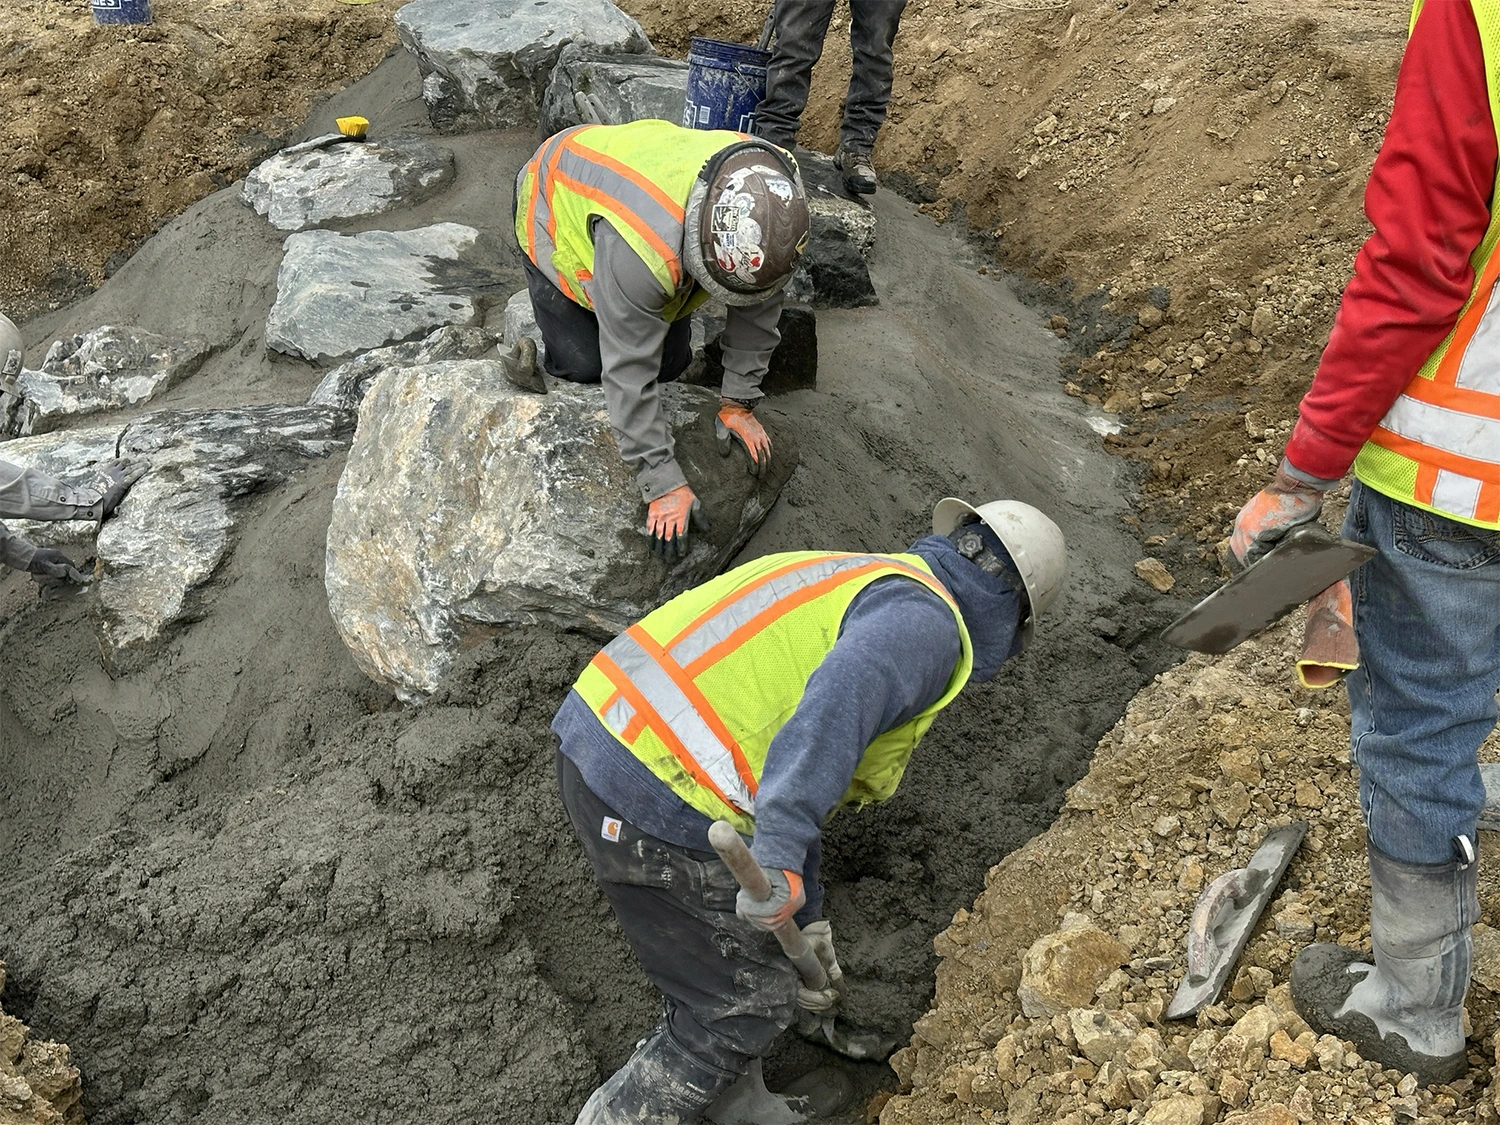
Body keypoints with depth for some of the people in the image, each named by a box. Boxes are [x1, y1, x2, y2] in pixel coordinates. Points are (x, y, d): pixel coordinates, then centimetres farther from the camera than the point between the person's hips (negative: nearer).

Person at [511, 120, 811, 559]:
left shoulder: (771, 202, -31)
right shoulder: (644, 246, -48)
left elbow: (758, 306, -14)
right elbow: (629, 372, -40)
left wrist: (738, 403, -10)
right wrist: (663, 485, -35)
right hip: (555, 207, -5)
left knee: (672, 360, -2)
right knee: (584, 363, -11)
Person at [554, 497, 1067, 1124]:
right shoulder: (926, 620, -3)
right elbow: (839, 700, -28)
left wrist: (804, 919, 33)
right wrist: (780, 852, -33)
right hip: (661, 806, -10)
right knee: (748, 1004, 8)